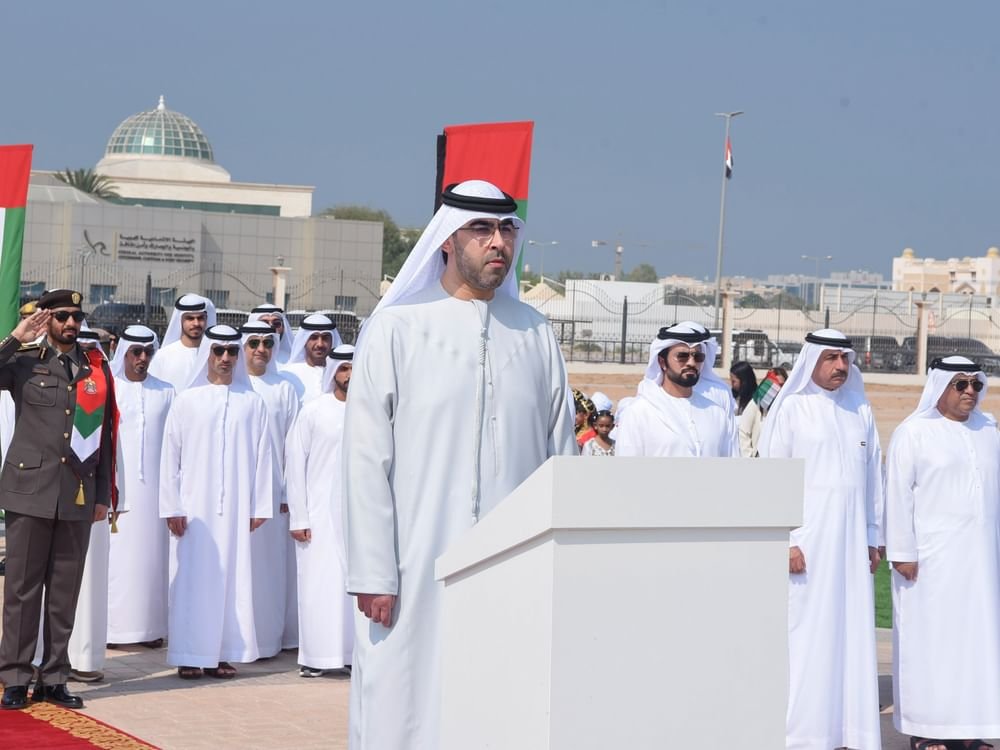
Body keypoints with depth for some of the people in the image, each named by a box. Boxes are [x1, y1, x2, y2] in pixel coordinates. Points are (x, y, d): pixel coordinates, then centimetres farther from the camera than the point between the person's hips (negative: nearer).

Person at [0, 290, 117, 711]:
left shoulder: (97, 370, 12)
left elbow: (105, 435, 13)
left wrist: (103, 494, 9)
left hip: (78, 496, 3)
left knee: (65, 592, 6)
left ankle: (54, 679, 13)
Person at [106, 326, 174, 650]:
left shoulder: (165, 393, 8)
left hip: (153, 486, 2)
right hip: (117, 485, -2)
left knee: (151, 551, 2)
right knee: (115, 553, -3)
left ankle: (149, 624, 6)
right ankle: (111, 625, 1)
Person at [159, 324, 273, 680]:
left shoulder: (252, 403, 6)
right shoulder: (187, 401, 3)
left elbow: (262, 456, 7)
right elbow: (170, 455, 2)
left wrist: (259, 507, 2)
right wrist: (172, 507, -3)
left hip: (235, 509, 1)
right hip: (194, 505, -1)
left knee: (233, 577, 1)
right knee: (192, 578, -1)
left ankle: (223, 653, 8)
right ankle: (190, 655, 3)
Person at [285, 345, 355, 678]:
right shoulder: (314, 411, -1)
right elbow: (296, 464, 0)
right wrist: (298, 518, -4)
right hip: (320, 513, -2)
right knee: (320, 584, -2)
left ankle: (354, 652, 9)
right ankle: (316, 657, 4)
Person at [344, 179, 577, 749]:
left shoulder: (535, 334, 10)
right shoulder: (397, 330, 0)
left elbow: (562, 454, 11)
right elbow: (367, 461, -3)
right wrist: (373, 574, -8)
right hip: (419, 570, -3)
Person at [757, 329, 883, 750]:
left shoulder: (861, 412, 13)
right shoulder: (791, 409, -2)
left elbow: (873, 476, 16)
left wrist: (873, 538, 12)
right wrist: (786, 540, -11)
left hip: (851, 541, 5)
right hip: (807, 541, -5)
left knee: (853, 631, 3)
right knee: (805, 632, -5)